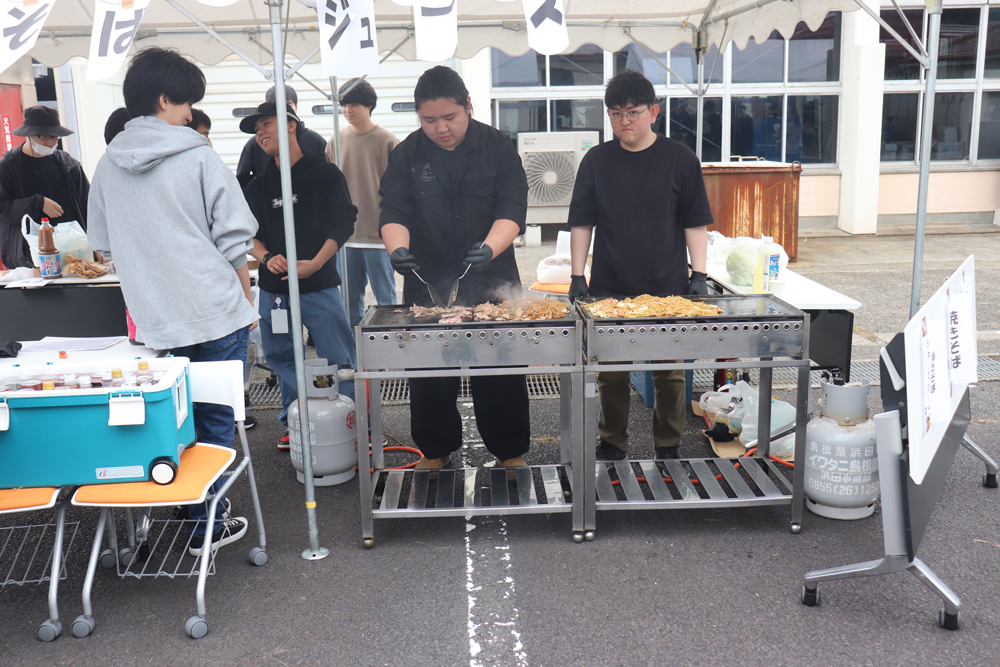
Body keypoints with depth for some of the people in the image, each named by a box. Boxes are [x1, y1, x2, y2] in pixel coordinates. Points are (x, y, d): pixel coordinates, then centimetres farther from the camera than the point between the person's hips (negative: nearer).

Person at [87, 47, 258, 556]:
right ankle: (207, 525, 11)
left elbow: (104, 245, 15)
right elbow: (234, 240, -7)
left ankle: (199, 512, 26)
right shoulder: (199, 157, -8)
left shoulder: (107, 166, 6)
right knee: (216, 419, 6)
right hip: (217, 312, -4)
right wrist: (246, 300, 5)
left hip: (155, 322, 5)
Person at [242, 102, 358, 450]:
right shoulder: (259, 185, 14)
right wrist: (266, 257, -9)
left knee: (340, 360, -5)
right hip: (273, 287, 5)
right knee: (280, 356, 10)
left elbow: (342, 225, -7)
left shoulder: (325, 173, 0)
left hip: (319, 285, -5)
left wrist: (315, 263, -19)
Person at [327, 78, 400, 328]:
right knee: (350, 299, 12)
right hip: (345, 234, 4)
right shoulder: (337, 140, 8)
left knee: (385, 298, 2)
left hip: (378, 235, -4)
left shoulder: (387, 141, -4)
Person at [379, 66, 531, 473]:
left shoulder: (497, 148, 0)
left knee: (501, 375, 5)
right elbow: (393, 212, -4)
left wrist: (490, 248, -27)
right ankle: (435, 451, 25)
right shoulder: (407, 155, 4)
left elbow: (512, 210, -8)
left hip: (492, 281, -1)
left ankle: (511, 452, 21)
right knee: (429, 376, 8)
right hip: (427, 283, 1)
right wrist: (398, 248, -26)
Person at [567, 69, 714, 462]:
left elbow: (696, 223, 3)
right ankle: (612, 445, 24)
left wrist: (699, 274, -4)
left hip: (668, 289, -1)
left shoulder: (679, 159, 1)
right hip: (609, 289, 1)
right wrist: (577, 278, 0)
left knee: (670, 372, 6)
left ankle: (668, 447, 23)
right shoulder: (597, 160, 4)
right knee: (611, 372, 7)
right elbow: (581, 223, 6)